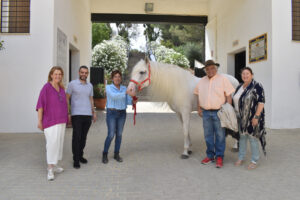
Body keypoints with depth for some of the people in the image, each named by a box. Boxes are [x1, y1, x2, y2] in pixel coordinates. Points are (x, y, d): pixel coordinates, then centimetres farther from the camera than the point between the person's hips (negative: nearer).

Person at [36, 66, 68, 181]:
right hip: (50, 120, -7)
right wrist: (39, 121, -14)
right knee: (52, 143, -11)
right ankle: (50, 170, -2)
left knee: (59, 142, 10)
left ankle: (54, 166, 23)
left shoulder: (61, 88, 9)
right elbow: (40, 104, -11)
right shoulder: (46, 87, -10)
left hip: (61, 120, 7)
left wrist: (66, 117, 16)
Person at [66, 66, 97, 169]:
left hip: (88, 115, 4)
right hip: (76, 114, -4)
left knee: (83, 137, 10)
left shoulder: (90, 85, 13)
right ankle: (76, 160, 5)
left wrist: (94, 112, 13)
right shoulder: (72, 84, 0)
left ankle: (80, 155, 25)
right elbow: (67, 99, 0)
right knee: (76, 137, -4)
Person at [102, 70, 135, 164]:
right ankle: (105, 154, 12)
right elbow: (114, 96, -26)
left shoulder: (124, 88, 5)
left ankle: (116, 154, 21)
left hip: (122, 113, 4)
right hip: (111, 113, -4)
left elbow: (128, 102, 2)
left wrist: (132, 100, -20)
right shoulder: (108, 87, -6)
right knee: (111, 135, -6)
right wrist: (126, 93, -35)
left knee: (119, 134, 8)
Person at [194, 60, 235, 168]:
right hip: (206, 112, 4)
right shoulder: (201, 81, 11)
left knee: (220, 135, 1)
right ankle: (210, 155, 24)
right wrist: (199, 108, 9)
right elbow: (199, 96, 16)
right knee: (208, 135, 11)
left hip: (219, 112, -4)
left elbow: (228, 95, -4)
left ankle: (219, 157, 13)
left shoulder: (223, 79, -2)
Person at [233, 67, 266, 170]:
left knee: (253, 138, 2)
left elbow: (261, 102, -15)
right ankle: (241, 158, 27)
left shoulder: (257, 86, -10)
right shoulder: (239, 87, 11)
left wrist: (256, 117, -20)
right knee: (242, 137, 14)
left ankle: (254, 161, 16)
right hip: (241, 118, 6)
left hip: (252, 118, -6)